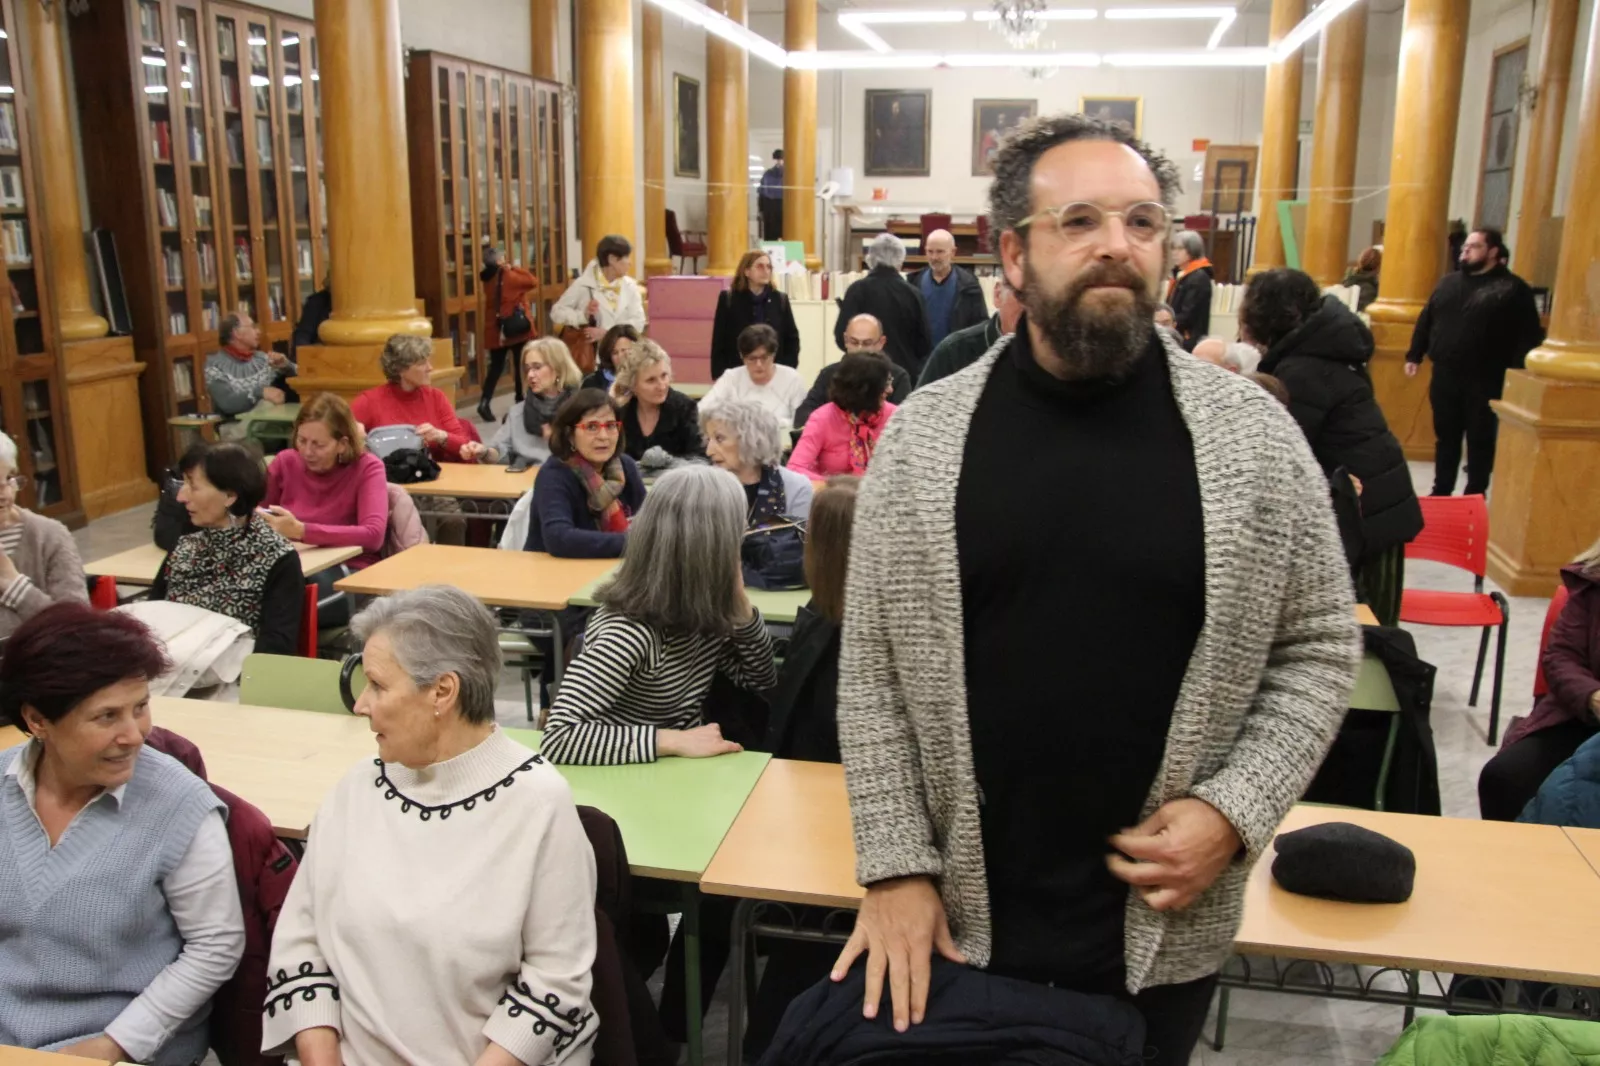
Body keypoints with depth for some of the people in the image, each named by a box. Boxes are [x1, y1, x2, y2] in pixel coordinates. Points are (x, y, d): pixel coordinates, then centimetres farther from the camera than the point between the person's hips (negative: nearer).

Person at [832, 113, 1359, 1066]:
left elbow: (1320, 647, 1)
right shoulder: (923, 436, -5)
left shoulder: (1257, 435, -5)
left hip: (1163, 924, 1)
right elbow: (872, 667, -3)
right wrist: (895, 865, -6)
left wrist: (1235, 812, -11)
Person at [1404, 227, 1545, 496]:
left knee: (1480, 440, 5)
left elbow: (1529, 335, -9)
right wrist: (1414, 355, 10)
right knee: (1445, 436, 13)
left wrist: (1518, 376, -16)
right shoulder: (1449, 282, 12)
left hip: (1484, 381, -5)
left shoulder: (1513, 289, -5)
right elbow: (1426, 320, 17)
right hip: (1445, 376, 5)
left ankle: (1475, 498, 13)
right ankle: (1441, 492, 24)